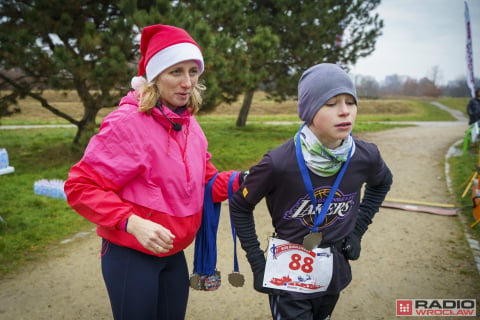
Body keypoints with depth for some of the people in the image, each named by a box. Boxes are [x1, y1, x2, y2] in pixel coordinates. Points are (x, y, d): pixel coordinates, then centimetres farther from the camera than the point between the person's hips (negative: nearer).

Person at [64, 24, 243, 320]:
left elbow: (205, 182, 6)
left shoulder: (189, 124, 2)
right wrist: (132, 223, -30)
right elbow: (81, 187, -19)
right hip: (131, 254, -7)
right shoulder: (128, 123, -21)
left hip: (173, 253, 7)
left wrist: (241, 180, -12)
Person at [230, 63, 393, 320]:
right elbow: (240, 207, -8)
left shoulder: (365, 156, -14)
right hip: (289, 274, -4)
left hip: (335, 271, 5)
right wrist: (257, 263, -7)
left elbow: (382, 183, 11)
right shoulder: (278, 163, -25)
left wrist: (358, 229, 4)